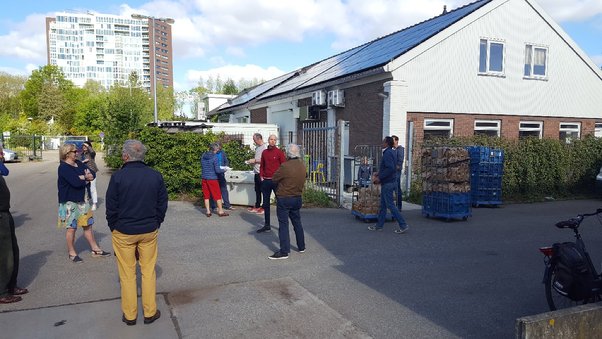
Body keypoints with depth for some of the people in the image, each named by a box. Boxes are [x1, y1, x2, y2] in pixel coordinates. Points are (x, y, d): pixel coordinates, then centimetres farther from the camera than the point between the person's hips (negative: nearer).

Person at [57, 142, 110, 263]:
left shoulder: (79, 163, 7)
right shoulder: (63, 167, -15)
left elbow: (93, 175, 2)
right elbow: (75, 182, -27)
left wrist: (82, 178, -18)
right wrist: (86, 178, -8)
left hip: (82, 200, 7)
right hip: (69, 202, -7)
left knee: (88, 225, 13)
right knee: (71, 228, 2)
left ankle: (95, 249, 22)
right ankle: (72, 253, 16)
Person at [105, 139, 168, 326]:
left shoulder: (118, 177, -13)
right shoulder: (156, 176, -4)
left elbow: (111, 207, -7)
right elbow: (162, 204, 3)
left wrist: (113, 227, 8)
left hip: (123, 232, -2)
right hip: (149, 232, 2)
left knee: (127, 274, 10)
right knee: (148, 272, 12)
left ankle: (129, 315, 22)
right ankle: (150, 312, 20)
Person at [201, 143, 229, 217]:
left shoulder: (203, 156, 4)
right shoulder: (214, 157, -15)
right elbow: (217, 170, -15)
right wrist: (224, 170, 3)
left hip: (204, 178, 6)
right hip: (212, 178, -6)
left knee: (206, 195, 11)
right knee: (217, 195, 5)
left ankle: (208, 211, 13)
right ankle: (220, 211, 9)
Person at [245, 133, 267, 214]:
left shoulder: (265, 147, -13)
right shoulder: (257, 147, 15)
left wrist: (255, 160, -15)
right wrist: (251, 162, 7)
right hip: (256, 172, 9)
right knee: (257, 190, 14)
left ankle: (264, 208, 5)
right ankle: (257, 207, 22)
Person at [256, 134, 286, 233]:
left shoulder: (279, 152, -3)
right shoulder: (264, 152, 10)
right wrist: (261, 176, 6)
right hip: (266, 181, 5)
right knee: (266, 203, 9)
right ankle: (267, 225, 18)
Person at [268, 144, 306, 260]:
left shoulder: (285, 166, -20)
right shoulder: (302, 165, 0)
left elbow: (274, 179, -10)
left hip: (284, 199, -6)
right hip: (297, 198, 7)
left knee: (283, 225, -1)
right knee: (297, 222, 20)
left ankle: (284, 251, -1)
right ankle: (301, 246, 31)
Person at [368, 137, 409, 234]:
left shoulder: (388, 154, -19)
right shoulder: (392, 152, 12)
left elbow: (390, 168, -28)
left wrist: (380, 177, -20)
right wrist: (380, 172, 15)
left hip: (387, 183, -10)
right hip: (388, 183, 10)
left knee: (390, 205, -5)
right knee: (383, 205, 14)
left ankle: (403, 225, -1)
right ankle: (379, 225, 20)